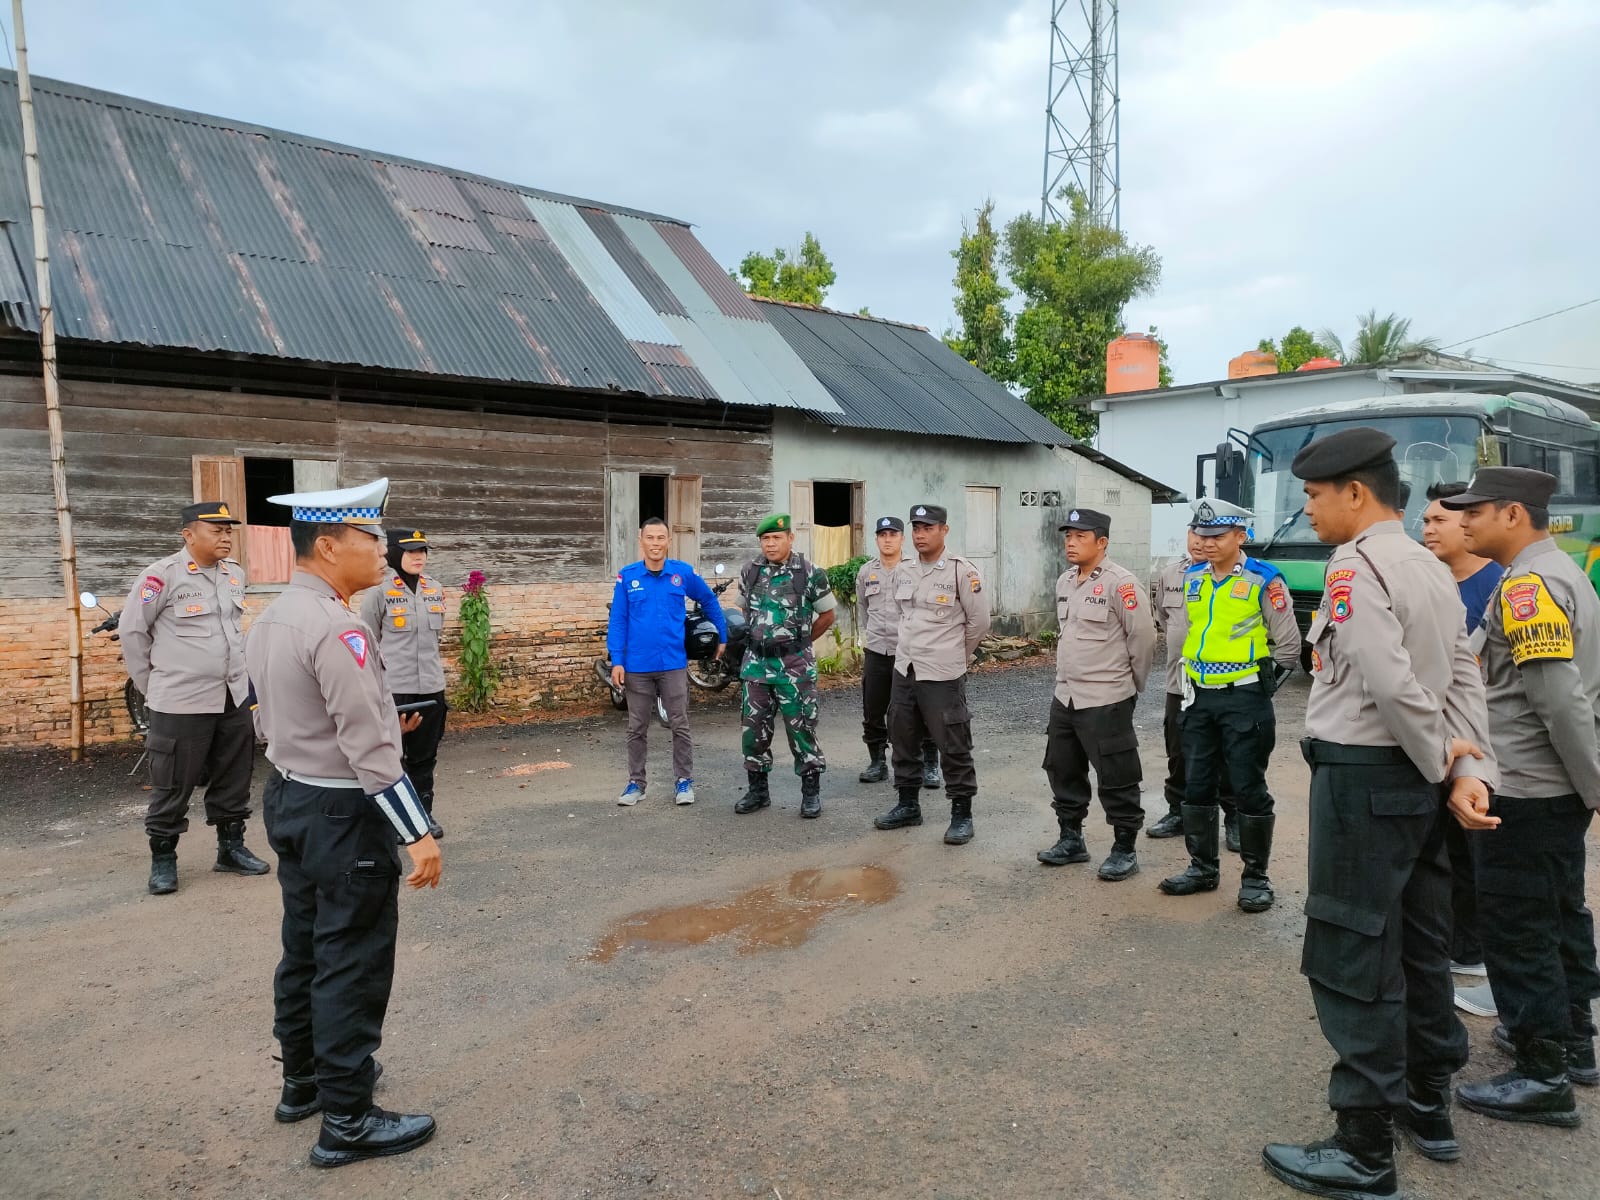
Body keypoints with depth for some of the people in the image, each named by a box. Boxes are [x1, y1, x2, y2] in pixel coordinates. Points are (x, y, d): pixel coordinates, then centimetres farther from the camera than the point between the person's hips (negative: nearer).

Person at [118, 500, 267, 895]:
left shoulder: (235, 573, 6)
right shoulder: (162, 575, -13)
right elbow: (131, 630, -5)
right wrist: (152, 684, 0)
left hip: (234, 698, 6)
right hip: (181, 702, -6)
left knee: (234, 781, 14)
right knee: (173, 786, 4)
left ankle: (231, 847, 28)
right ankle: (162, 858, 20)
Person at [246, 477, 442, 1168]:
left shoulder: (271, 618, 7)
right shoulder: (338, 629, -23)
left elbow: (271, 719, 15)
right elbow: (370, 748, -26)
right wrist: (417, 834, -23)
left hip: (288, 799, 10)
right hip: (344, 813, -10)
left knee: (305, 949, 21)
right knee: (353, 964, 2)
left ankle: (302, 1079, 38)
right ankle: (347, 1122, 14)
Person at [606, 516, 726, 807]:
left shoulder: (684, 573, -3)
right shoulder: (627, 576, -3)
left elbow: (709, 601, 12)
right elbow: (617, 621, -2)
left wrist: (722, 638, 15)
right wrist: (617, 661, -7)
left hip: (673, 664, 0)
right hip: (637, 666, 0)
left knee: (680, 725, 7)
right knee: (637, 728, 11)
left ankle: (684, 780, 20)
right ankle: (636, 782, 23)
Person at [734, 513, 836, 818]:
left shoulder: (810, 574, -7)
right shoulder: (749, 573, 4)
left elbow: (826, 615, 5)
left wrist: (799, 642, 9)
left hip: (795, 664, -4)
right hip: (756, 661, 4)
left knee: (801, 727, 0)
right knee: (754, 727, 8)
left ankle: (811, 791, 13)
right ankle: (757, 789, 21)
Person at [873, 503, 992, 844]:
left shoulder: (962, 571, -11)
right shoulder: (902, 572, 7)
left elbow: (979, 621, -5)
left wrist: (952, 655, 5)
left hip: (942, 675, -6)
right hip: (903, 670, 7)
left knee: (954, 748, 1)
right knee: (903, 742, 15)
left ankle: (962, 814, 13)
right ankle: (908, 804, 29)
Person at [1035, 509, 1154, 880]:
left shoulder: (1119, 582, -14)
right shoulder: (1064, 582, 10)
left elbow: (1143, 635, -12)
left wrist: (1131, 683, -2)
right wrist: (1066, 674, 17)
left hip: (1106, 701, -8)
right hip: (1064, 696, 8)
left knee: (1116, 779, 2)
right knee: (1063, 771, 15)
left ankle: (1125, 850, 15)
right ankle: (1071, 839, 29)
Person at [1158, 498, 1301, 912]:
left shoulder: (1263, 580, -10)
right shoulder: (1192, 579, 8)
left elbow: (1288, 644, -4)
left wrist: (1261, 684, 2)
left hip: (1244, 700, -6)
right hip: (1199, 697, 6)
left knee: (1248, 789, 1)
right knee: (1196, 786, 11)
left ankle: (1255, 877, 15)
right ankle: (1203, 867, 25)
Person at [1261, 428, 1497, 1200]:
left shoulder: (1354, 564, -16)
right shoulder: (1432, 568, 12)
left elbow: (1391, 682, -23)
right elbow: (1463, 680, 7)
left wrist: (1440, 758, -9)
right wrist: (1469, 771, -1)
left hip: (1361, 776, -9)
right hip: (1416, 778, 9)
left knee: (1351, 961, 0)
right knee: (1417, 947, 20)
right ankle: (1429, 1108, 35)